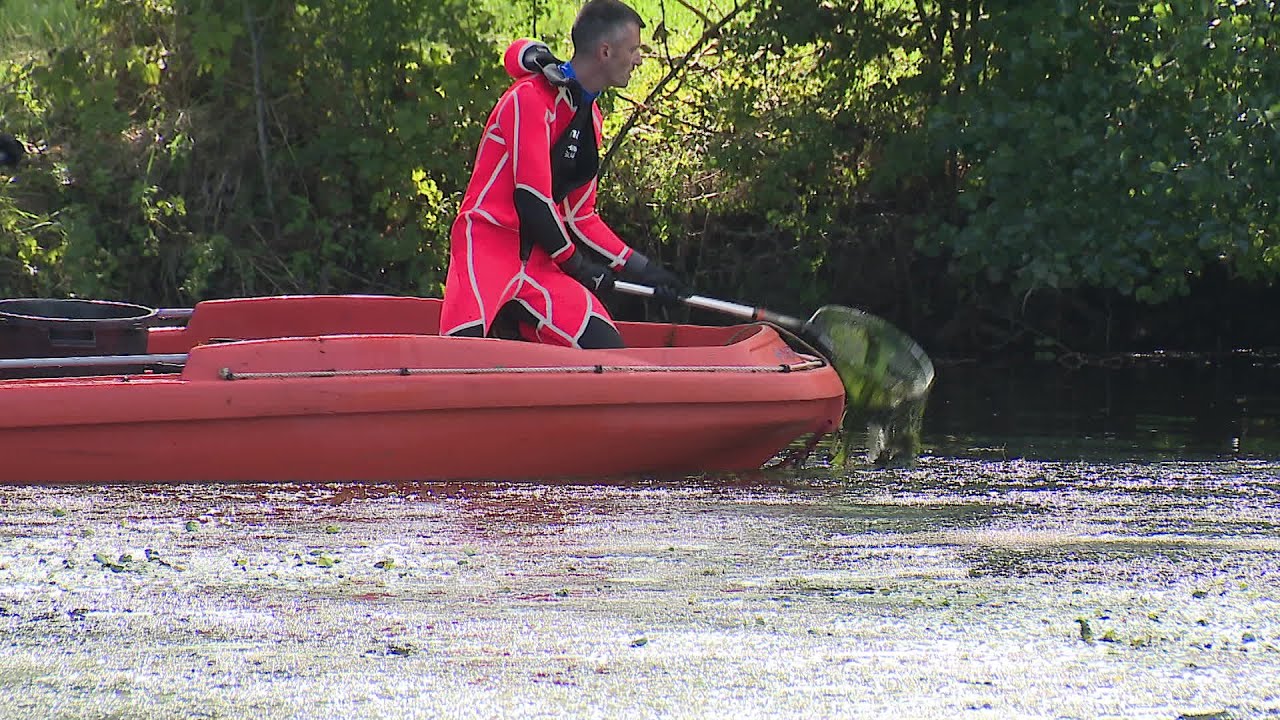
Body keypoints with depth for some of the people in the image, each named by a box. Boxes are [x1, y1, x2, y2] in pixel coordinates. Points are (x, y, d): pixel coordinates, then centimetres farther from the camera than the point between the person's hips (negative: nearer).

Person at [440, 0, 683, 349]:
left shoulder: (589, 117, 18)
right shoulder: (531, 98, -10)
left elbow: (580, 216, 22)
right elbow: (531, 198, -14)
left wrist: (641, 268, 17)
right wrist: (575, 263, -2)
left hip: (538, 265, 9)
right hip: (487, 246, -9)